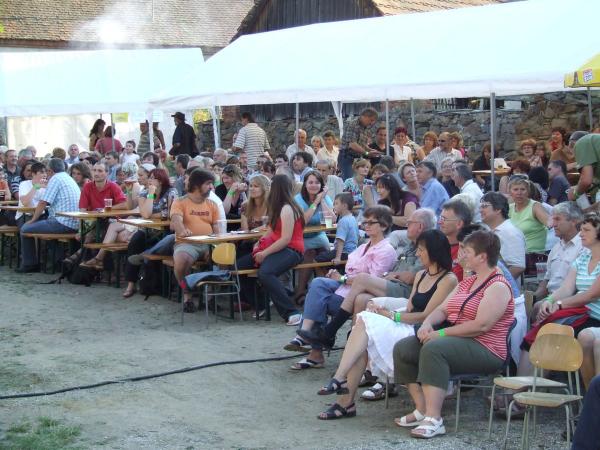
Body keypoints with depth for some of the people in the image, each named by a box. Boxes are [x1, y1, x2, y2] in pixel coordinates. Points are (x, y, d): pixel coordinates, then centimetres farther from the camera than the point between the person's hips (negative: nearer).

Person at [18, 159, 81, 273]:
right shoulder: (69, 179, 20)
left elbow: (43, 203, -11)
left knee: (25, 229, 2)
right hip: (73, 224, 9)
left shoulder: (55, 179, -7)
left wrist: (33, 220, 1)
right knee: (39, 224, 29)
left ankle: (28, 264, 9)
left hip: (62, 223, -9)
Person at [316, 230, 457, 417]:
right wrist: (381, 310, -1)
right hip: (408, 328, 7)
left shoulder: (448, 280, -4)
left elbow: (427, 316, -12)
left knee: (365, 322, -22)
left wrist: (391, 315, -12)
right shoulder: (421, 275, 23)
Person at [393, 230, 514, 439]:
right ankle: (422, 410, -6)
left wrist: (441, 333, -20)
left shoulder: (498, 286, -11)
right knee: (402, 348, -6)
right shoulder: (467, 282, 20)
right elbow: (442, 309, 16)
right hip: (456, 341, 9)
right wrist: (427, 323, -7)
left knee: (433, 349, -35)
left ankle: (434, 420, -36)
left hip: (485, 350, -9)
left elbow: (481, 325, -22)